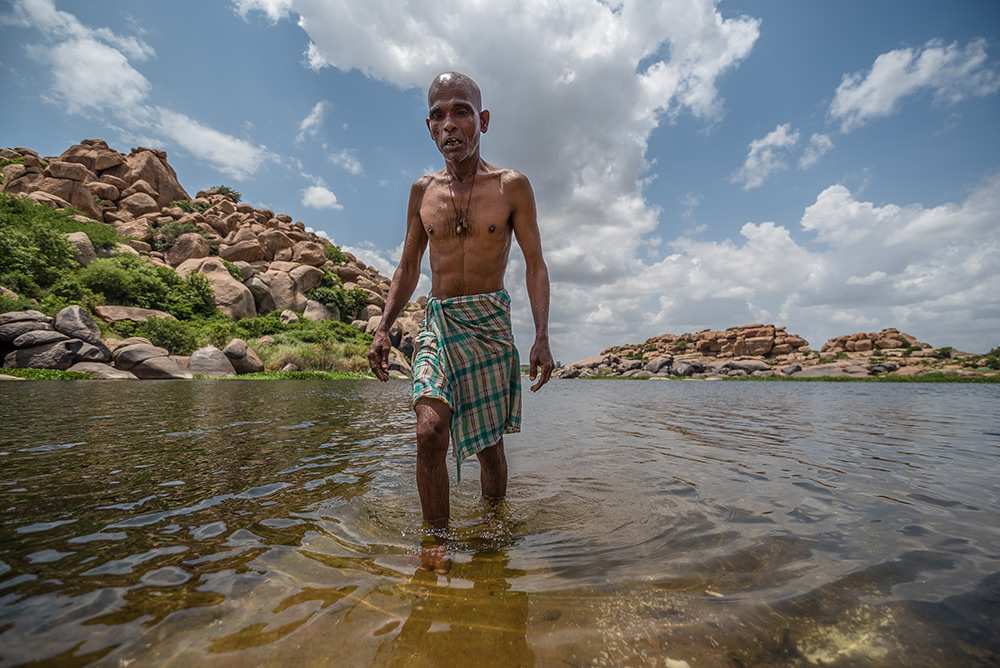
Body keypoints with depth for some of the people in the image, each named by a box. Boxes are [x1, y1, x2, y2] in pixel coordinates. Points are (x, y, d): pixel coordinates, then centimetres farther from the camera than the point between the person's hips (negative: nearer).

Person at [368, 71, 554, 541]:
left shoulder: (512, 187, 1)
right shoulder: (423, 190, 10)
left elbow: (535, 264, -1)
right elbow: (408, 266, 13)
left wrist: (542, 337, -13)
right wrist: (383, 328, 3)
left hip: (490, 323, -1)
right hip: (437, 322, 2)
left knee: (489, 442, 7)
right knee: (430, 431, -17)